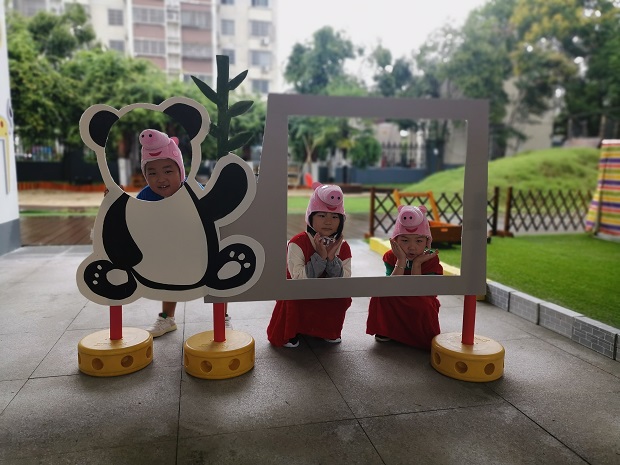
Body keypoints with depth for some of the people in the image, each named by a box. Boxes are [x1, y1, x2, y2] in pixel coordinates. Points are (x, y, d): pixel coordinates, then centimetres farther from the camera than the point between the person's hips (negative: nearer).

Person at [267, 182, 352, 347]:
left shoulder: (342, 247, -8)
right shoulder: (298, 243, -22)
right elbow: (298, 278, -30)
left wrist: (332, 258, -28)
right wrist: (320, 256, -35)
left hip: (327, 299, 4)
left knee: (344, 297, -21)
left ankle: (329, 331, 10)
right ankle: (290, 334, -4)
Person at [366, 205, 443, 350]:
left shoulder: (431, 260, -20)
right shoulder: (390, 257, -15)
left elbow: (417, 293, -28)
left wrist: (416, 264, -34)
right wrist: (401, 261, -35)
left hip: (421, 307, -1)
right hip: (396, 307, 2)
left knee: (424, 305, -35)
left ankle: (426, 338, -5)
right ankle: (385, 329, -4)